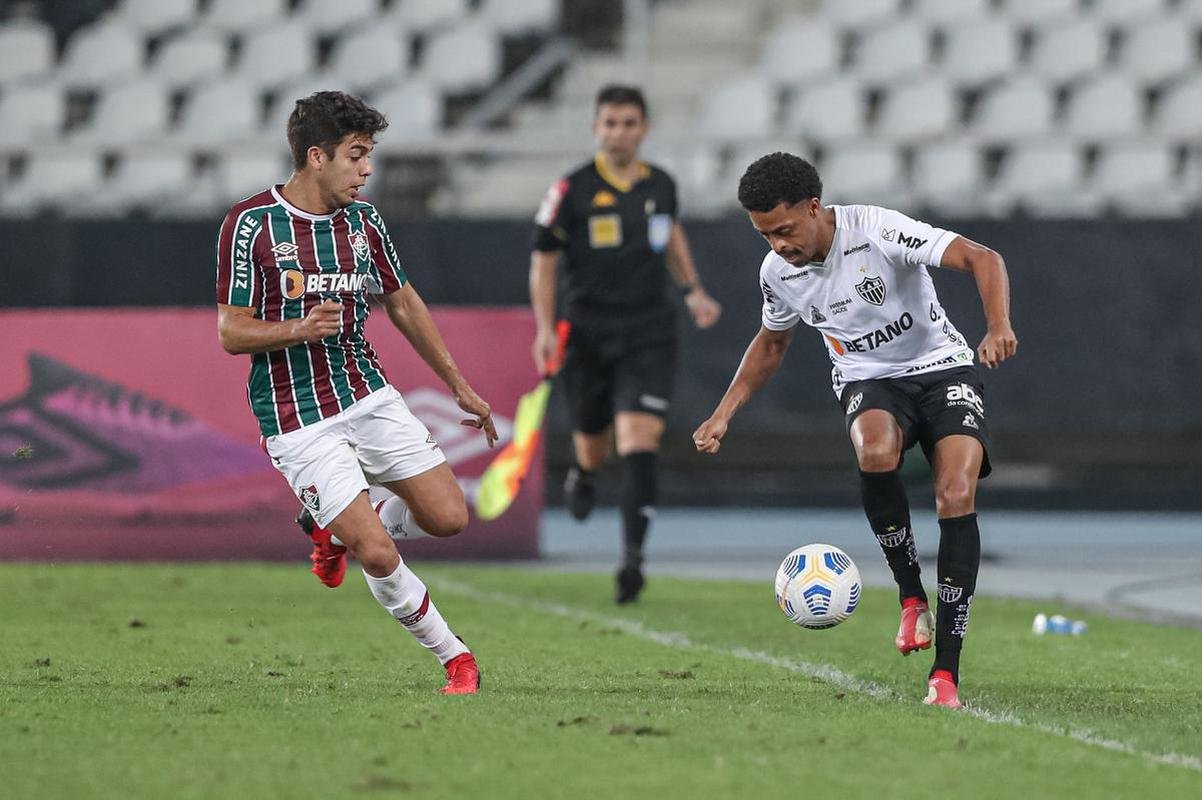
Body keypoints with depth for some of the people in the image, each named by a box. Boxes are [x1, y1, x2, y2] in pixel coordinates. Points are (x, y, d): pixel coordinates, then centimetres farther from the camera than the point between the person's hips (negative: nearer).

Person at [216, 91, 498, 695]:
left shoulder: (364, 220, 4)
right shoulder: (250, 225, -12)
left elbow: (404, 304, 18)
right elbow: (231, 333, -10)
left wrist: (459, 386, 19)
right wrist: (298, 330, -29)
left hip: (369, 396, 6)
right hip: (297, 420, -6)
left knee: (448, 517, -4)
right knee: (378, 555, -14)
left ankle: (335, 526, 23)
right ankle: (454, 657, 8)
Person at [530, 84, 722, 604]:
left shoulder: (661, 186, 6)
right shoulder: (571, 191, -5)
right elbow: (543, 262, 1)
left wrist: (692, 290, 18)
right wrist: (545, 329, -9)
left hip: (649, 336, 1)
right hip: (587, 335, -1)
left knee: (639, 439, -16)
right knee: (593, 440, 12)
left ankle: (632, 556, -19)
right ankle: (583, 474, 52)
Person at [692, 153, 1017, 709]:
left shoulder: (877, 231, -23)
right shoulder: (777, 273, -5)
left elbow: (982, 259, -27)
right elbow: (771, 343, 17)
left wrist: (999, 326, -45)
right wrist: (723, 414, 8)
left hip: (941, 367, -3)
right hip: (868, 381, 3)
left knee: (957, 496, -23)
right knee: (875, 452, -35)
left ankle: (946, 672, -19)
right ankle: (912, 600, -18)